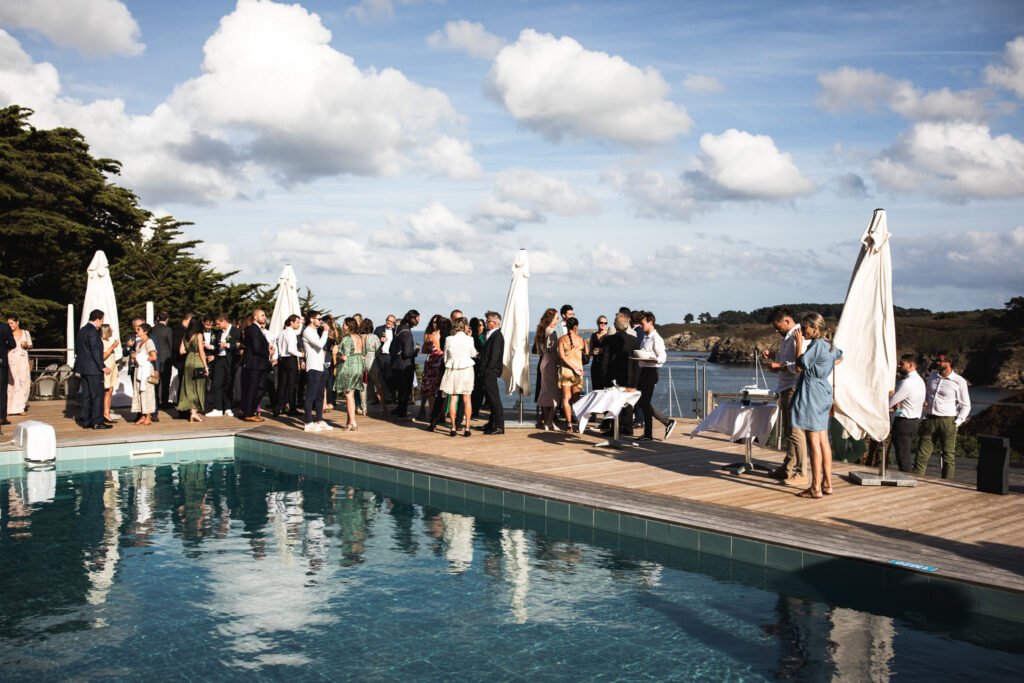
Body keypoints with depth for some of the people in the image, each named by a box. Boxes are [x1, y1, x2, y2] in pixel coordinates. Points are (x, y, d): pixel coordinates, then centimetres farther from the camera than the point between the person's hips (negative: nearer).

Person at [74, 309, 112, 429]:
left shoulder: (81, 331, 14)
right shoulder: (93, 331, -15)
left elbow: (77, 350, 19)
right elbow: (95, 351, -20)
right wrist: (102, 367, -18)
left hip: (83, 368, 9)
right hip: (94, 369, -9)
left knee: (86, 395, 11)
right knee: (98, 395, -4)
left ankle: (86, 421, 14)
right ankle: (97, 422, -3)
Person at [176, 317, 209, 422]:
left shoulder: (185, 335, 8)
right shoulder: (199, 335, -8)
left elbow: (181, 351, 7)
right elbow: (201, 351, -12)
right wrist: (205, 366, -8)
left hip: (188, 361, 6)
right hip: (198, 362, -5)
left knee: (189, 387, 12)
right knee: (197, 387, 1)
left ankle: (191, 411, 16)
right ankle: (195, 411, -2)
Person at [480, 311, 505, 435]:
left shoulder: (497, 336, -15)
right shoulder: (493, 335, 16)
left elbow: (494, 355, -21)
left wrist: (488, 369, -20)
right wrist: (484, 369, 15)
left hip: (491, 371, -10)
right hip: (488, 372, 10)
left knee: (494, 399, -7)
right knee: (491, 398, 16)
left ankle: (499, 426, -5)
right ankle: (492, 423, 26)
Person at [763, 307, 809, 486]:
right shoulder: (785, 339, 18)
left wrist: (779, 366, -19)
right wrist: (770, 358, 12)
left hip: (795, 389, -10)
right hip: (785, 389, 10)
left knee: (795, 431, -9)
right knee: (787, 431, 16)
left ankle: (801, 474, -5)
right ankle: (788, 468, 26)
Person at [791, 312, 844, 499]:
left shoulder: (816, 344, -15)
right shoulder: (829, 344, 14)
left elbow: (800, 366, -15)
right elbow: (840, 358, 35)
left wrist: (799, 344, -9)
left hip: (811, 392, -9)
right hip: (823, 391, 9)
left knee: (814, 441, -7)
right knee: (823, 440, 12)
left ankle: (816, 488, -5)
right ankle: (827, 483, 16)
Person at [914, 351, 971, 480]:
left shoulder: (959, 382, -2)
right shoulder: (932, 376, 12)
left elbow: (965, 406, 2)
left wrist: (957, 423, -7)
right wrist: (924, 402, 4)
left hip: (947, 421, -4)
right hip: (930, 420, 4)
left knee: (948, 457, 1)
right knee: (921, 455, 1)